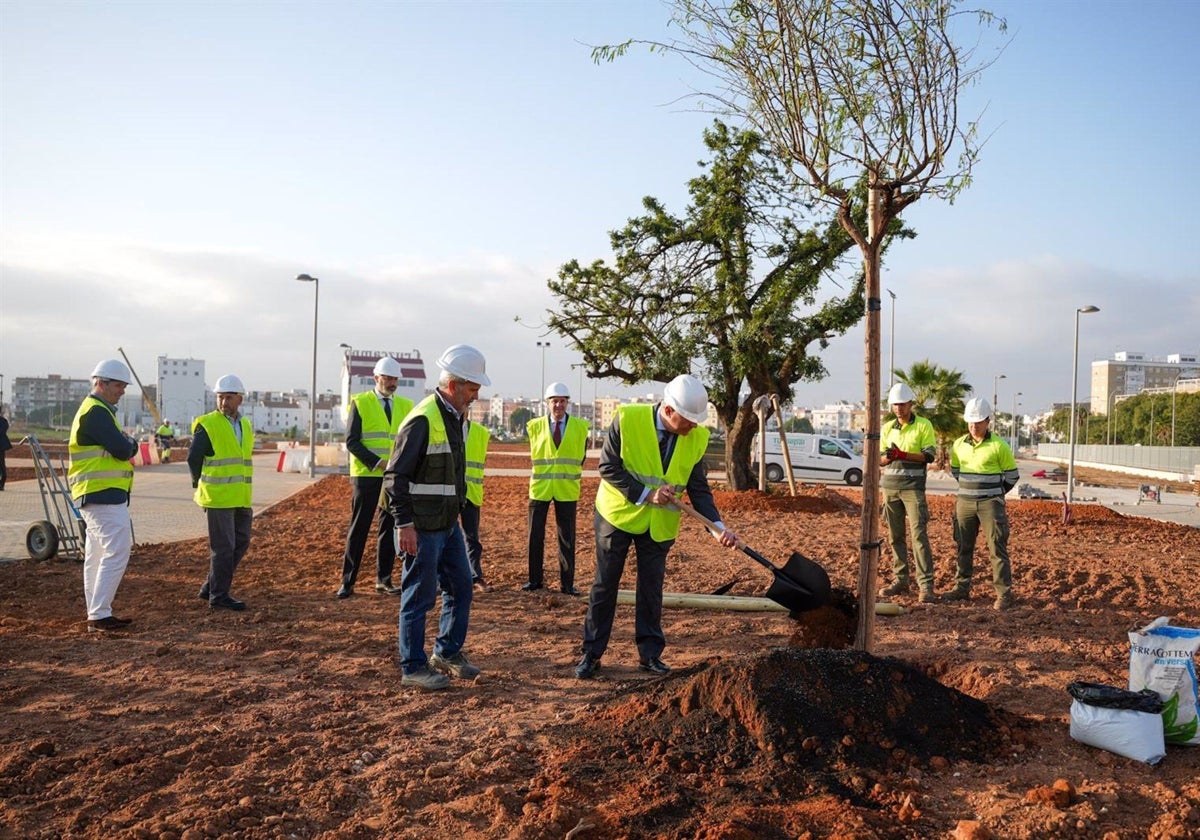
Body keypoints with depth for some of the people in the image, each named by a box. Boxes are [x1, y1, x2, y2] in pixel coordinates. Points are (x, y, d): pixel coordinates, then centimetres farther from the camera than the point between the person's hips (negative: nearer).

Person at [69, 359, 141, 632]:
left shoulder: (94, 410, 21)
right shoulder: (97, 412, -14)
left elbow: (117, 448, 20)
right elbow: (122, 450, -20)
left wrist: (125, 444, 0)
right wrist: (132, 444, 0)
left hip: (96, 497, 11)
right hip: (104, 497, -11)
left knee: (97, 556, 13)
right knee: (117, 553, -11)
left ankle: (97, 615, 20)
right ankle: (99, 615, -9)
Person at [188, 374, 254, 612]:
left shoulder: (246, 425, 12)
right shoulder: (207, 425, -7)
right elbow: (193, 459, -5)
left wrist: (243, 491, 16)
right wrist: (202, 488, 0)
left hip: (241, 498, 7)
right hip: (218, 498, -7)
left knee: (241, 543, 11)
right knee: (223, 547, -4)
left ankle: (211, 587, 23)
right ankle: (219, 596, 7)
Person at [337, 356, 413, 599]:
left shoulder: (405, 405, 11)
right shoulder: (360, 402, -1)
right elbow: (351, 441, -7)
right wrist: (376, 463, -17)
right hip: (366, 476, -4)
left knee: (390, 528, 7)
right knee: (359, 529, 0)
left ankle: (383, 579, 16)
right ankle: (348, 581, 7)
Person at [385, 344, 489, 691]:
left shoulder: (458, 417, 11)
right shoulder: (423, 420, -18)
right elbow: (395, 476, -19)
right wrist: (404, 524, -21)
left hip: (449, 523, 9)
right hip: (423, 528, -9)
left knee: (461, 588, 15)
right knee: (419, 596, 1)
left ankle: (447, 652, 31)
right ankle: (413, 667, 14)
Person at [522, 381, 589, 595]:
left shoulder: (579, 427, 2)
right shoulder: (535, 426, 3)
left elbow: (581, 456, 12)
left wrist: (572, 474, 9)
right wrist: (542, 476, 12)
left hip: (567, 490, 0)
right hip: (540, 488, 0)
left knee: (567, 538, 4)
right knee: (535, 536, 4)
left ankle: (567, 583, 11)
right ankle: (534, 580, 16)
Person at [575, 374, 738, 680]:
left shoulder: (697, 437, -8)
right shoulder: (627, 419, -19)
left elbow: (698, 488, -5)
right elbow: (608, 467, -17)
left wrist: (718, 525, -19)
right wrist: (646, 494, -25)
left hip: (660, 525, 3)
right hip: (618, 515, -2)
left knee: (651, 589, 9)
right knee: (605, 585, 5)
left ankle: (650, 654, 21)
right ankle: (592, 654, 16)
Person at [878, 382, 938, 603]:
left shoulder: (924, 425, 0)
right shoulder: (887, 428, 12)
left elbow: (929, 455, -8)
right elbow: (880, 460, 11)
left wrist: (902, 455, -20)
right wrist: (888, 456, -12)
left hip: (913, 487, -5)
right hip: (890, 485, 5)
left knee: (918, 534, -11)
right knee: (895, 535, 7)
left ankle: (926, 585, -10)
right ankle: (901, 580, 15)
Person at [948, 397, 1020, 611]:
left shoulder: (998, 446, -8)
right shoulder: (959, 445, 5)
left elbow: (1012, 475, 1)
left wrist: (994, 494, 9)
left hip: (990, 504, -5)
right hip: (965, 502, 5)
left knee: (997, 548, -4)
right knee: (963, 547, 11)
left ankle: (1004, 593, 0)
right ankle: (962, 588, 22)